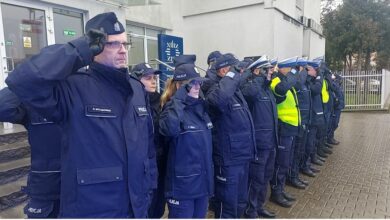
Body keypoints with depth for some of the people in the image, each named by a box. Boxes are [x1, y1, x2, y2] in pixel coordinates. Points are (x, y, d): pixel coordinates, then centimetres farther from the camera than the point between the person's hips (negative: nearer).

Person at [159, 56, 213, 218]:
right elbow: (170, 128, -37)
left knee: (200, 216, 21)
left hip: (203, 181, 7)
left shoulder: (201, 107, 7)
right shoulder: (172, 108, -13)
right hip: (182, 184, -7)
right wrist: (179, 99, -27)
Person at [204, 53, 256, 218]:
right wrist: (230, 77, -25)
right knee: (227, 203, 7)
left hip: (242, 156, 9)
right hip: (228, 159, -9)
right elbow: (219, 99, -41)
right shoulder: (216, 90, -16)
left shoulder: (235, 90, 11)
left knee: (240, 201, 23)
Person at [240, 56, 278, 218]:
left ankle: (259, 206, 37)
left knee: (266, 176, 20)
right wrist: (261, 77, -23)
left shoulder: (267, 88, 13)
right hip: (258, 141, -9)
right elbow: (251, 92, -36)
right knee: (256, 178, 3)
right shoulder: (250, 86, -13)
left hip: (270, 140, 9)